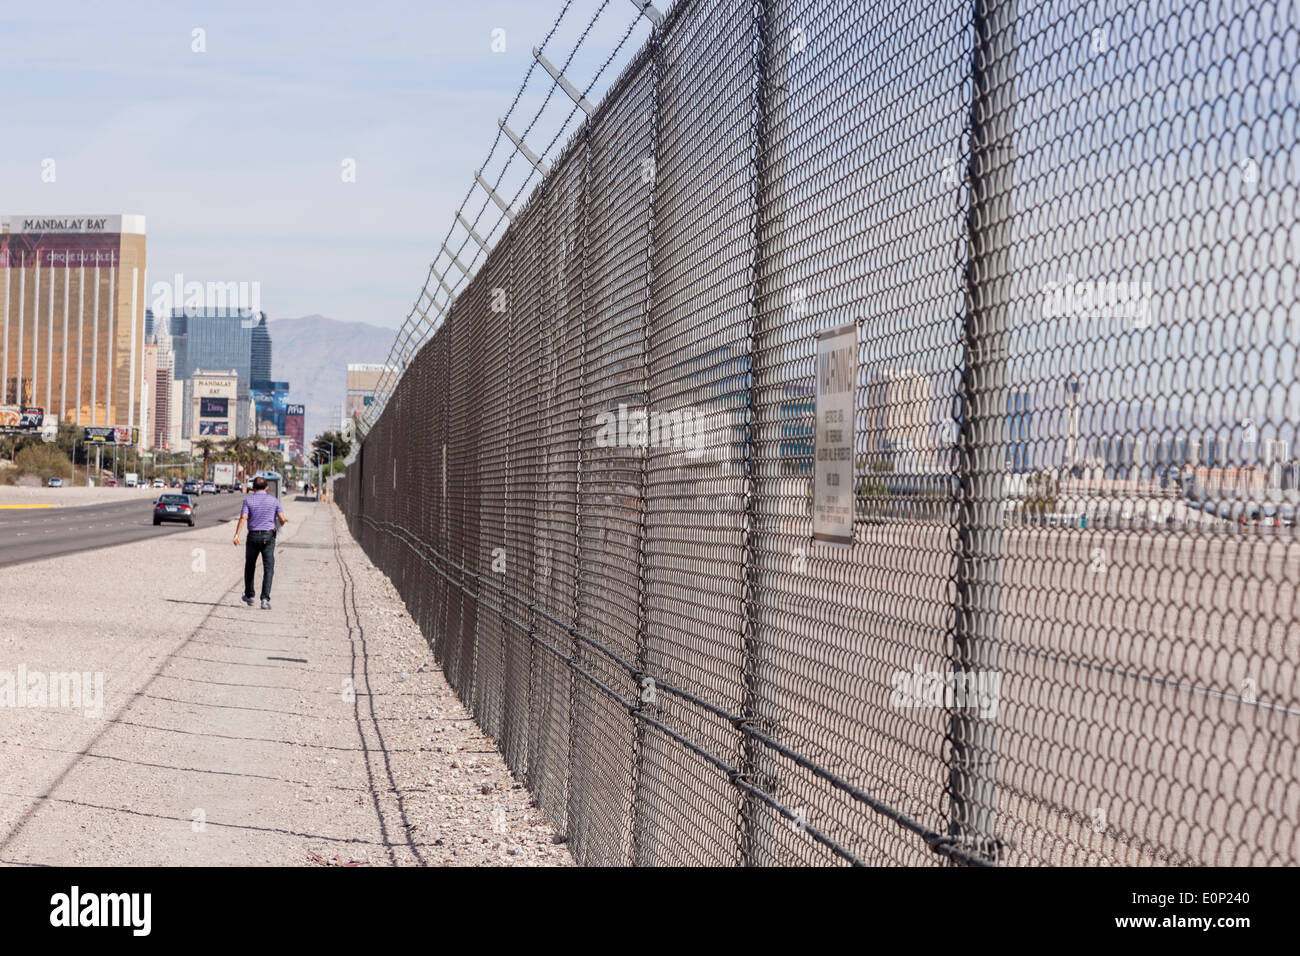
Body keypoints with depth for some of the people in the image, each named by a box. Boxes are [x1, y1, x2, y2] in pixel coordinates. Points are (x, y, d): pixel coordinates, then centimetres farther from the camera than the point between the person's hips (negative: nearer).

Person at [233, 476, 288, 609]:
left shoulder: (248, 500, 1)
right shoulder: (274, 500, 3)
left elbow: (243, 518, -13)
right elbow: (282, 519, -4)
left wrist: (236, 535, -19)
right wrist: (279, 525, 19)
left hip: (253, 536, 1)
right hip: (268, 536, -1)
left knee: (250, 567, 20)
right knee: (268, 568, -4)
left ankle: (249, 596, 31)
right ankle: (265, 599, -18)